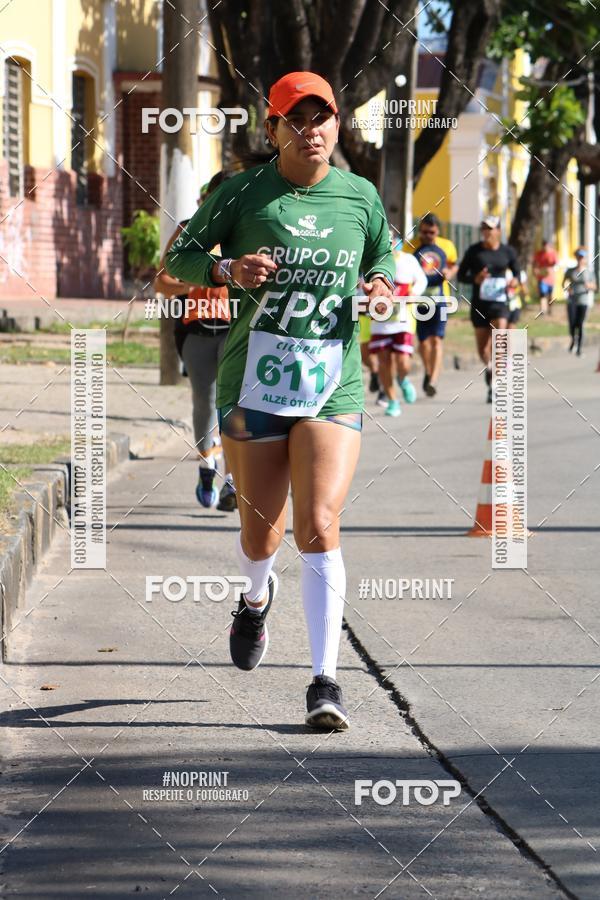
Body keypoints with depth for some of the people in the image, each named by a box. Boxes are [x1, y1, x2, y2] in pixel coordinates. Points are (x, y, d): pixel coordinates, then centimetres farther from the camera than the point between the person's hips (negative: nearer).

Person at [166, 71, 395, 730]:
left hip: (333, 386, 0)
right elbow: (179, 258, 5)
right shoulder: (243, 193, -1)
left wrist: (380, 285, 0)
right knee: (260, 534, 9)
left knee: (319, 528, -14)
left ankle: (325, 682, -11)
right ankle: (257, 598, 47)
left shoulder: (360, 197, 6)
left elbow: (381, 259, 23)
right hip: (253, 380, 0)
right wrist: (228, 270, -15)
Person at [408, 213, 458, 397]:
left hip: (439, 299, 0)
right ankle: (428, 372, 33)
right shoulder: (411, 247, 1)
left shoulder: (447, 246, 6)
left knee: (436, 340, -11)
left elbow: (454, 265, 19)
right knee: (423, 341, 7)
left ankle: (433, 380, -17)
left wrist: (449, 273, -4)